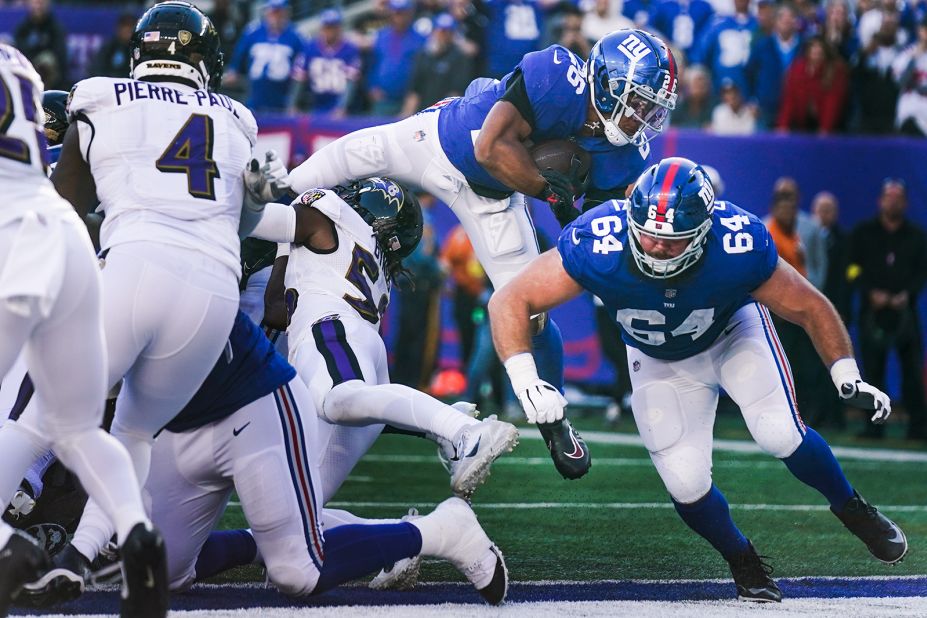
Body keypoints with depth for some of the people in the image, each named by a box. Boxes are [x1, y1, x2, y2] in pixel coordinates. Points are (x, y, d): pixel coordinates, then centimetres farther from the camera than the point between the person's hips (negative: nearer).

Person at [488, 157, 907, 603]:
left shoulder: (738, 248, -36)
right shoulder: (599, 246, -38)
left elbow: (810, 309, -20)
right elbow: (510, 302, -33)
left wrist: (848, 379, -30)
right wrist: (525, 381, -47)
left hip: (732, 332, -1)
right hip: (658, 361, 1)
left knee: (780, 436, -21)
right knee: (686, 485, -11)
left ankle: (850, 508, 10)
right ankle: (744, 565, 19)